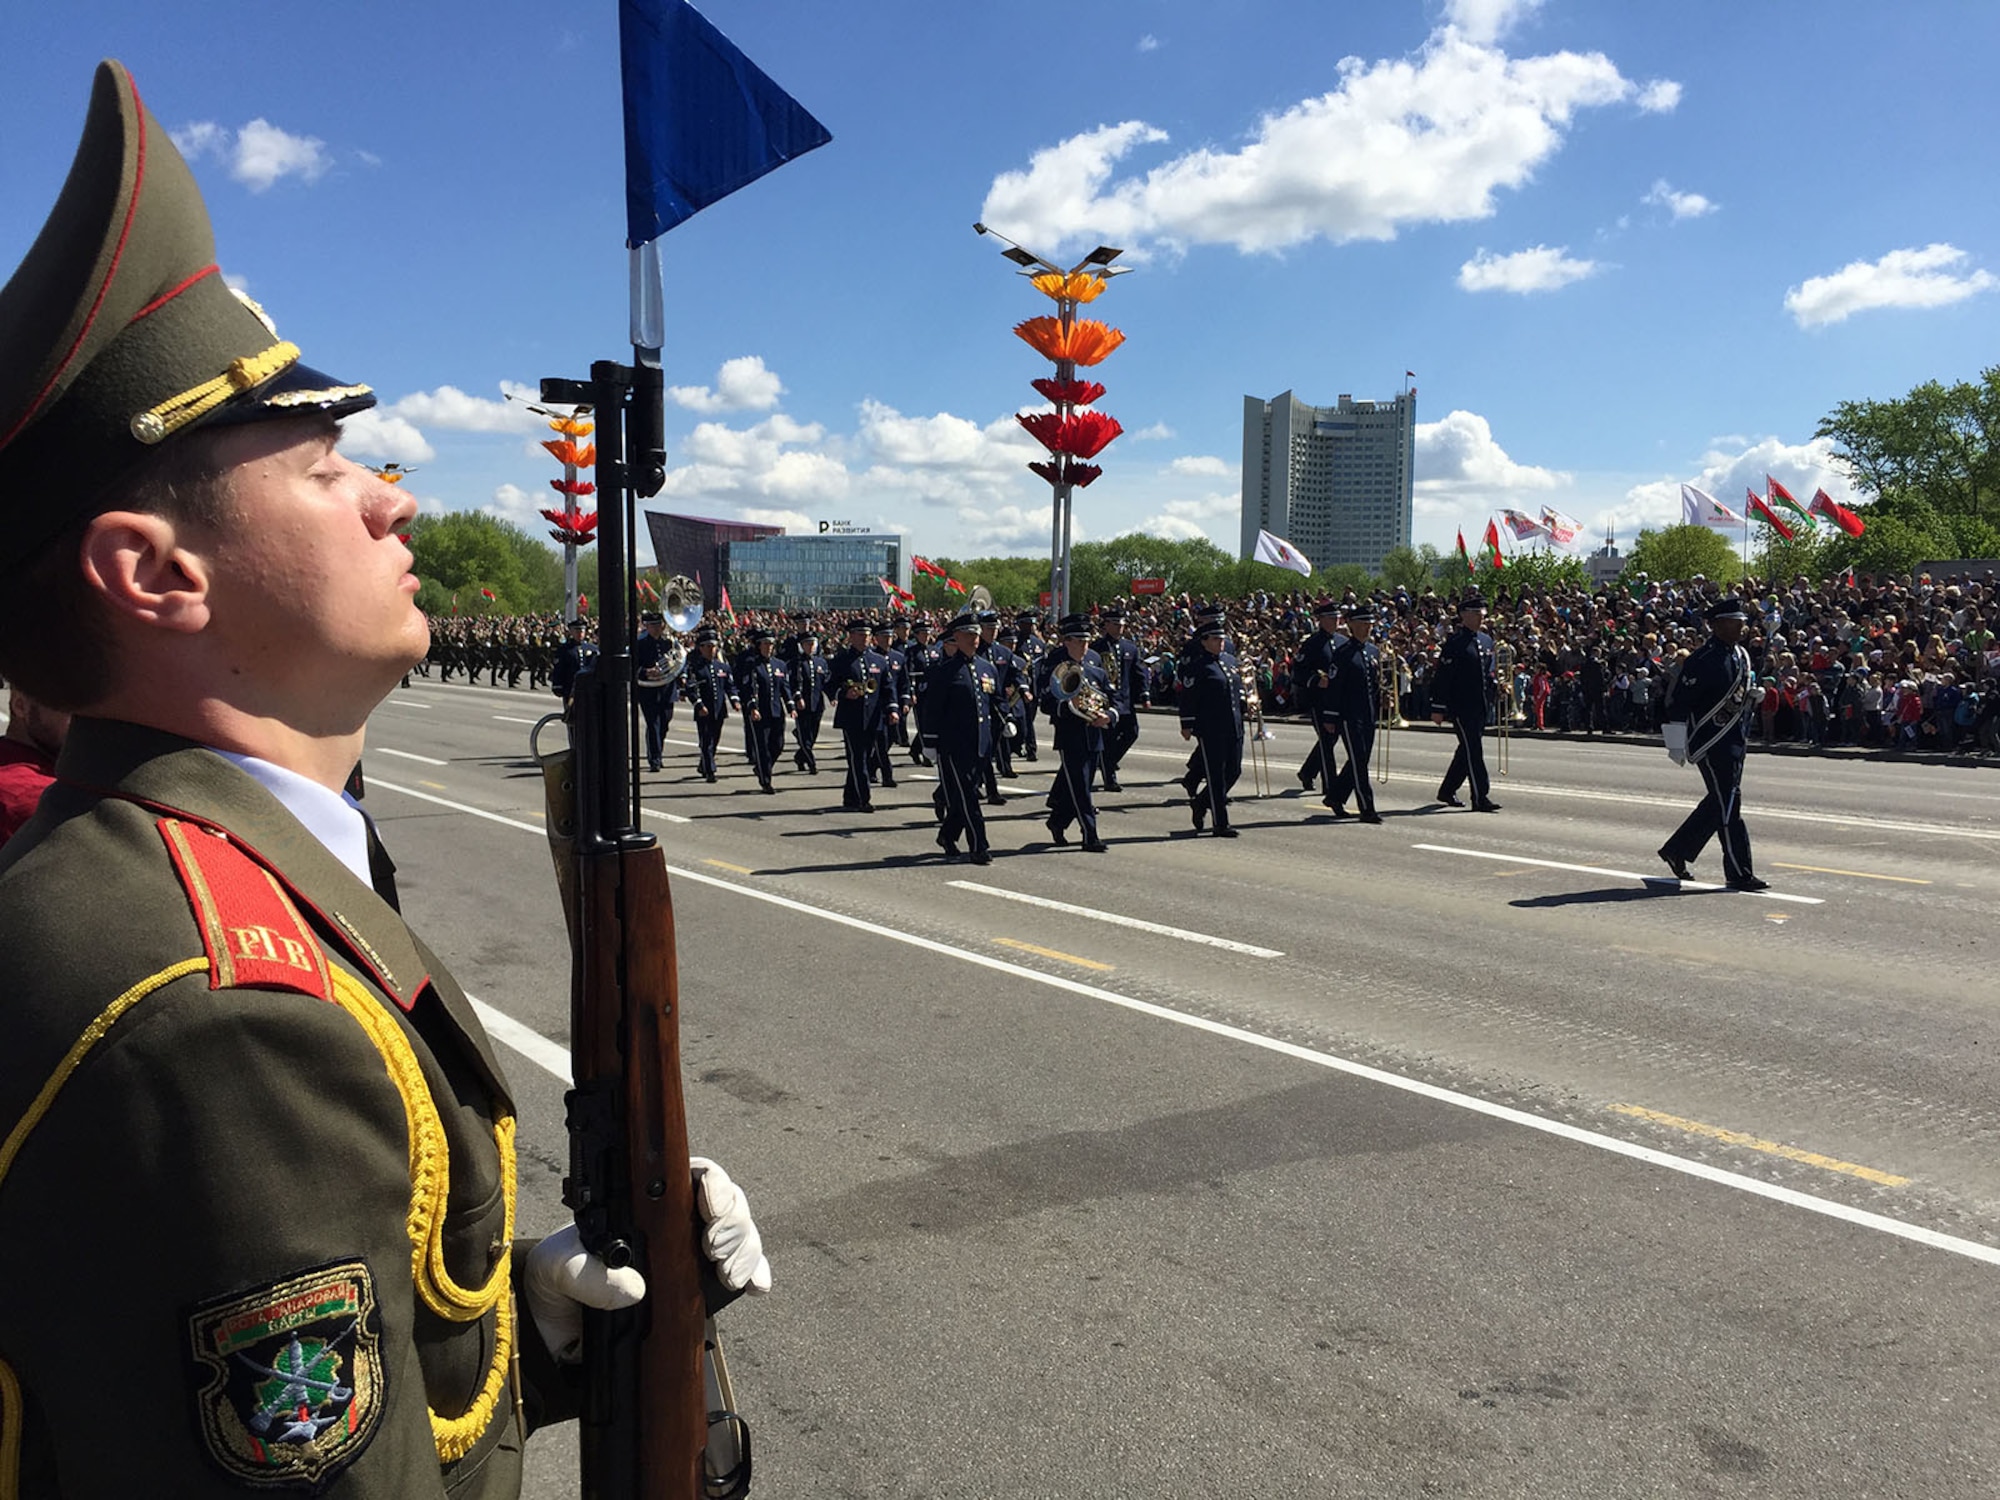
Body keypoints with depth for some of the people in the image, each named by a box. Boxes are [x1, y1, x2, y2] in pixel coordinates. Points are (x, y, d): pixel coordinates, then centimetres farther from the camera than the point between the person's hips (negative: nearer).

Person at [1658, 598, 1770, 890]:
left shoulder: (1741, 655, 12)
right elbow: (1679, 701, -16)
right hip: (1711, 742, -9)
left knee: (1719, 801, 14)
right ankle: (1739, 873, -4)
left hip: (1735, 739, 9)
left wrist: (1754, 694, 3)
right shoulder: (1703, 660, -15)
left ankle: (1677, 850, 27)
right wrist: (1677, 743, -17)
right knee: (1728, 803, -9)